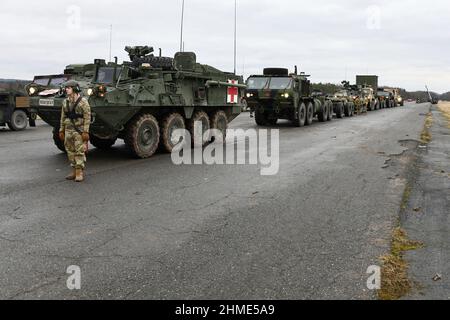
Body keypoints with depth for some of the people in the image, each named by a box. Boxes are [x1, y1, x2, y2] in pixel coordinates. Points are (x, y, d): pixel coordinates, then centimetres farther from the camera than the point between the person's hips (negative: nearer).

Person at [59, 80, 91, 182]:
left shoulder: (83, 101, -9)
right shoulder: (65, 102, 10)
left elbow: (87, 117, -12)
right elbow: (63, 117, 15)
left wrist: (85, 132, -17)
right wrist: (61, 131, 13)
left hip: (79, 131, -6)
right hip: (68, 130, 6)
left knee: (80, 152, -6)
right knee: (70, 151, 8)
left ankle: (80, 173, -2)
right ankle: (74, 171, 17)